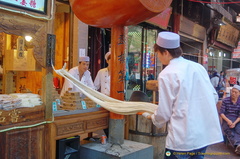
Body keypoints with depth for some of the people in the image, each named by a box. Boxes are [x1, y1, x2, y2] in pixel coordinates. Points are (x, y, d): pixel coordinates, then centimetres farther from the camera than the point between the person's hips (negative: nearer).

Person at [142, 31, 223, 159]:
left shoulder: (166, 75, -12)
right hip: (205, 135, 6)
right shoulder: (198, 67, 5)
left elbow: (164, 112, -8)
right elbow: (214, 97, 10)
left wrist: (152, 117, 12)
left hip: (183, 139, -6)